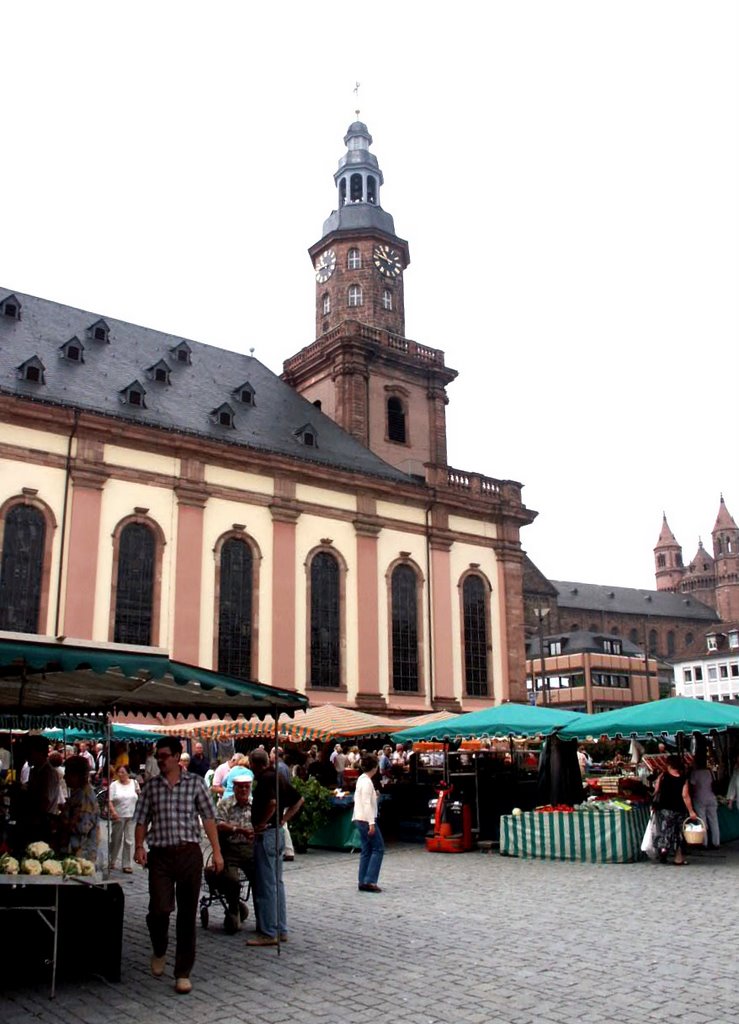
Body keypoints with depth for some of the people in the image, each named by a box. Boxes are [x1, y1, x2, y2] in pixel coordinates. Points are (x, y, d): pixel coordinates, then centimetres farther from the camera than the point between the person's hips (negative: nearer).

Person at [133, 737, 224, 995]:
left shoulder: (195, 782, 2)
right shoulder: (151, 786, 8)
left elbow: (208, 817, 1)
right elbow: (142, 819, 9)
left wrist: (217, 851, -5)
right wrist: (139, 847, -7)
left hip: (189, 853, -1)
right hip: (160, 855, 1)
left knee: (187, 914, 3)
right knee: (160, 909, -9)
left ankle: (183, 973, 15)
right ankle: (159, 950, 24)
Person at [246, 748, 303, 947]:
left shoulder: (265, 779, -15)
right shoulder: (277, 777, 12)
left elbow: (272, 802, -31)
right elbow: (298, 800, 18)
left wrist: (262, 823, -18)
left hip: (266, 835, -9)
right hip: (278, 833, 9)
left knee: (265, 886, -3)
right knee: (276, 883, 14)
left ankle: (268, 933, 3)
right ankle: (281, 930, 20)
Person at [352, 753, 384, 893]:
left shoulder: (361, 779, 11)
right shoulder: (367, 782, -17)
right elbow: (367, 804, -21)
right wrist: (371, 823, -22)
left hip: (360, 819, 9)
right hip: (366, 819, -9)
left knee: (366, 850, 12)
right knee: (378, 849, -3)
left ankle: (363, 882, 11)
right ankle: (369, 881, -6)